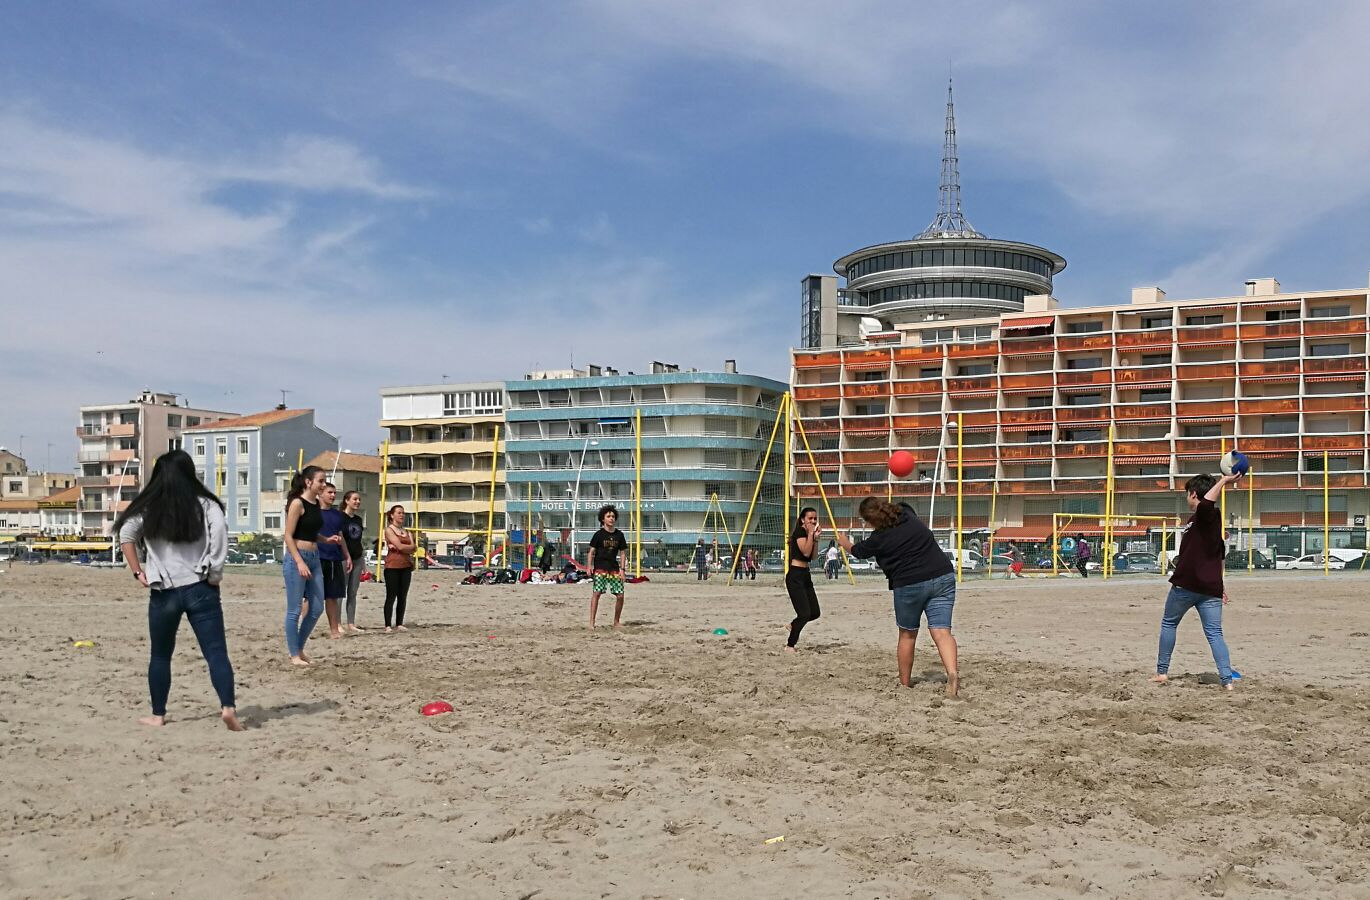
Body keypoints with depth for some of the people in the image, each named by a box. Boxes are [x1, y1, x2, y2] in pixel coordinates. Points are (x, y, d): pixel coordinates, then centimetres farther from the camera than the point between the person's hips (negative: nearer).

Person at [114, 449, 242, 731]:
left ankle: (158, 715, 23)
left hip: (163, 592, 1)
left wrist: (138, 573, 2)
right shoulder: (205, 505, 2)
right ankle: (228, 707, -19)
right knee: (216, 652, -5)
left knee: (160, 655, 17)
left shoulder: (147, 508, 6)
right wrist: (214, 575, -8)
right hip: (200, 589, -1)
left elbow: (126, 535, -3)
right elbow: (219, 532, -14)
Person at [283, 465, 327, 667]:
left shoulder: (317, 504, 11)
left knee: (317, 608, 10)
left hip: (314, 558, 8)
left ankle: (299, 648, 25)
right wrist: (300, 562, -20)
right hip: (297, 559, -8)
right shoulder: (297, 503, -12)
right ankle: (294, 655, 10)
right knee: (295, 610, 1)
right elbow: (288, 536, -15)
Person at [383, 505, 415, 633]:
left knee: (403, 597, 6)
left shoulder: (407, 531, 16)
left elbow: (413, 549, 2)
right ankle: (388, 626, -4)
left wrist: (400, 547, -10)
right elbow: (400, 546, -15)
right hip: (392, 566, -6)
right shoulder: (389, 530, -2)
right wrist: (409, 547, 1)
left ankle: (399, 624, 11)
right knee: (391, 597, -6)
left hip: (406, 566, 6)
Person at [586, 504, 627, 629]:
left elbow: (622, 553, 11)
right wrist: (589, 566, -11)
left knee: (620, 595, 0)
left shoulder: (619, 535, 8)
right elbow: (591, 551, 0)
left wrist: (621, 569, 4)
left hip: (614, 568, 4)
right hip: (600, 568, -4)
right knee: (596, 593, -14)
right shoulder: (599, 534, -1)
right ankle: (592, 622, -11)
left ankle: (616, 622, 15)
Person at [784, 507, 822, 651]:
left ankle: (793, 625, 36)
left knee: (815, 612, 10)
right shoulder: (799, 531, -12)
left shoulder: (809, 533, 15)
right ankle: (789, 646, -2)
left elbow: (812, 557, 13)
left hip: (805, 575, 9)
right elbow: (806, 552, -21)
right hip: (795, 576, -9)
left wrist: (815, 538, 5)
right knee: (804, 614, -12)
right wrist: (811, 534, -15)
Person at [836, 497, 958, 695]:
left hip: (910, 584, -4)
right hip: (943, 577, 4)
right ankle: (952, 674, -25)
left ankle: (904, 684, 24)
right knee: (941, 632, -4)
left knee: (907, 636, 14)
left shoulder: (879, 538, -5)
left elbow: (859, 551, 17)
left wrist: (845, 543, 39)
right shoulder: (908, 514, 6)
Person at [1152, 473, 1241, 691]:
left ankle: (1162, 672, 17)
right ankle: (1227, 680, -10)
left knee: (1168, 624, 13)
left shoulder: (1205, 515, -9)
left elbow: (1207, 502, -37)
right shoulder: (1213, 519, 16)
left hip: (1185, 584, -7)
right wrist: (1219, 587, 27)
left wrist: (1224, 480, -25)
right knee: (1215, 634, 2)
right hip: (1211, 588, 7)